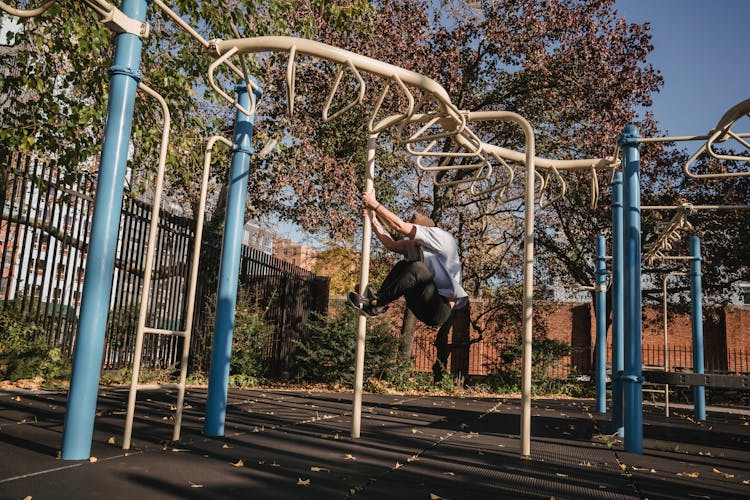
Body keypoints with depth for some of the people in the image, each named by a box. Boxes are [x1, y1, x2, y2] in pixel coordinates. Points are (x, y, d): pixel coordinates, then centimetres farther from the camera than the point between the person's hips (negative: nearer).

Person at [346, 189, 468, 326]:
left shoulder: (442, 237, -11)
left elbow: (400, 226, -15)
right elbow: (391, 244, 8)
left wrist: (374, 204, -11)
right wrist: (373, 219, 3)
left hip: (441, 309, -9)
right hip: (425, 309, 9)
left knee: (416, 268, -27)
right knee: (402, 266, 5)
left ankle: (376, 304, -19)